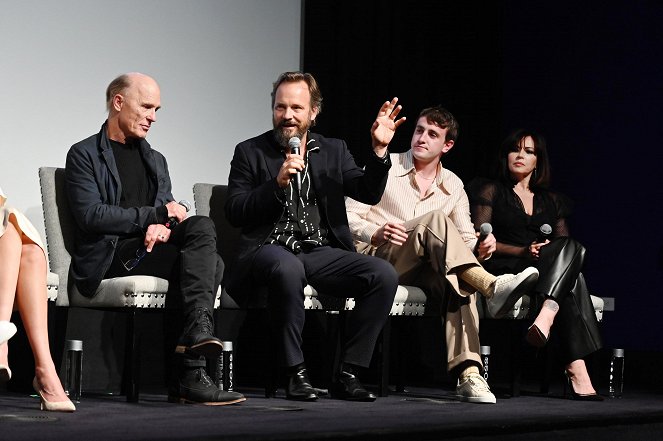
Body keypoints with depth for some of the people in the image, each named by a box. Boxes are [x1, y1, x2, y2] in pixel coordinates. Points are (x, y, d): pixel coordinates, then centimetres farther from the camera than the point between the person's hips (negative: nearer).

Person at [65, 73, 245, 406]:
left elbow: (171, 214, 18)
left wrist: (163, 227, -9)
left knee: (201, 225, -27)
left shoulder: (155, 160, 26)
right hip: (110, 255, -6)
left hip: (152, 247, 6)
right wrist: (156, 214, -11)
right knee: (206, 259, -26)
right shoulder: (84, 155, 4)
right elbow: (90, 216, -10)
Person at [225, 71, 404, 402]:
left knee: (384, 275, -21)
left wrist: (379, 150, -12)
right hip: (270, 248, -4)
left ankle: (347, 373, -13)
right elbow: (234, 213, -1)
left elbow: (368, 193, 4)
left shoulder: (334, 151, 17)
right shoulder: (250, 152, 8)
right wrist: (277, 183, -14)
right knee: (288, 268, -40)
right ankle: (296, 372, -26)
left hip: (320, 253, 4)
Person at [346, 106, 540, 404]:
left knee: (457, 280, -33)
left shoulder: (453, 186, 15)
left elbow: (466, 239, 15)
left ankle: (468, 374, -43)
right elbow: (348, 216, -2)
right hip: (373, 257, -3)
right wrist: (376, 233, -23)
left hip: (418, 268, 4)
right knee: (435, 219, -31)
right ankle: (492, 286, -47)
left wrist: (481, 247, -10)